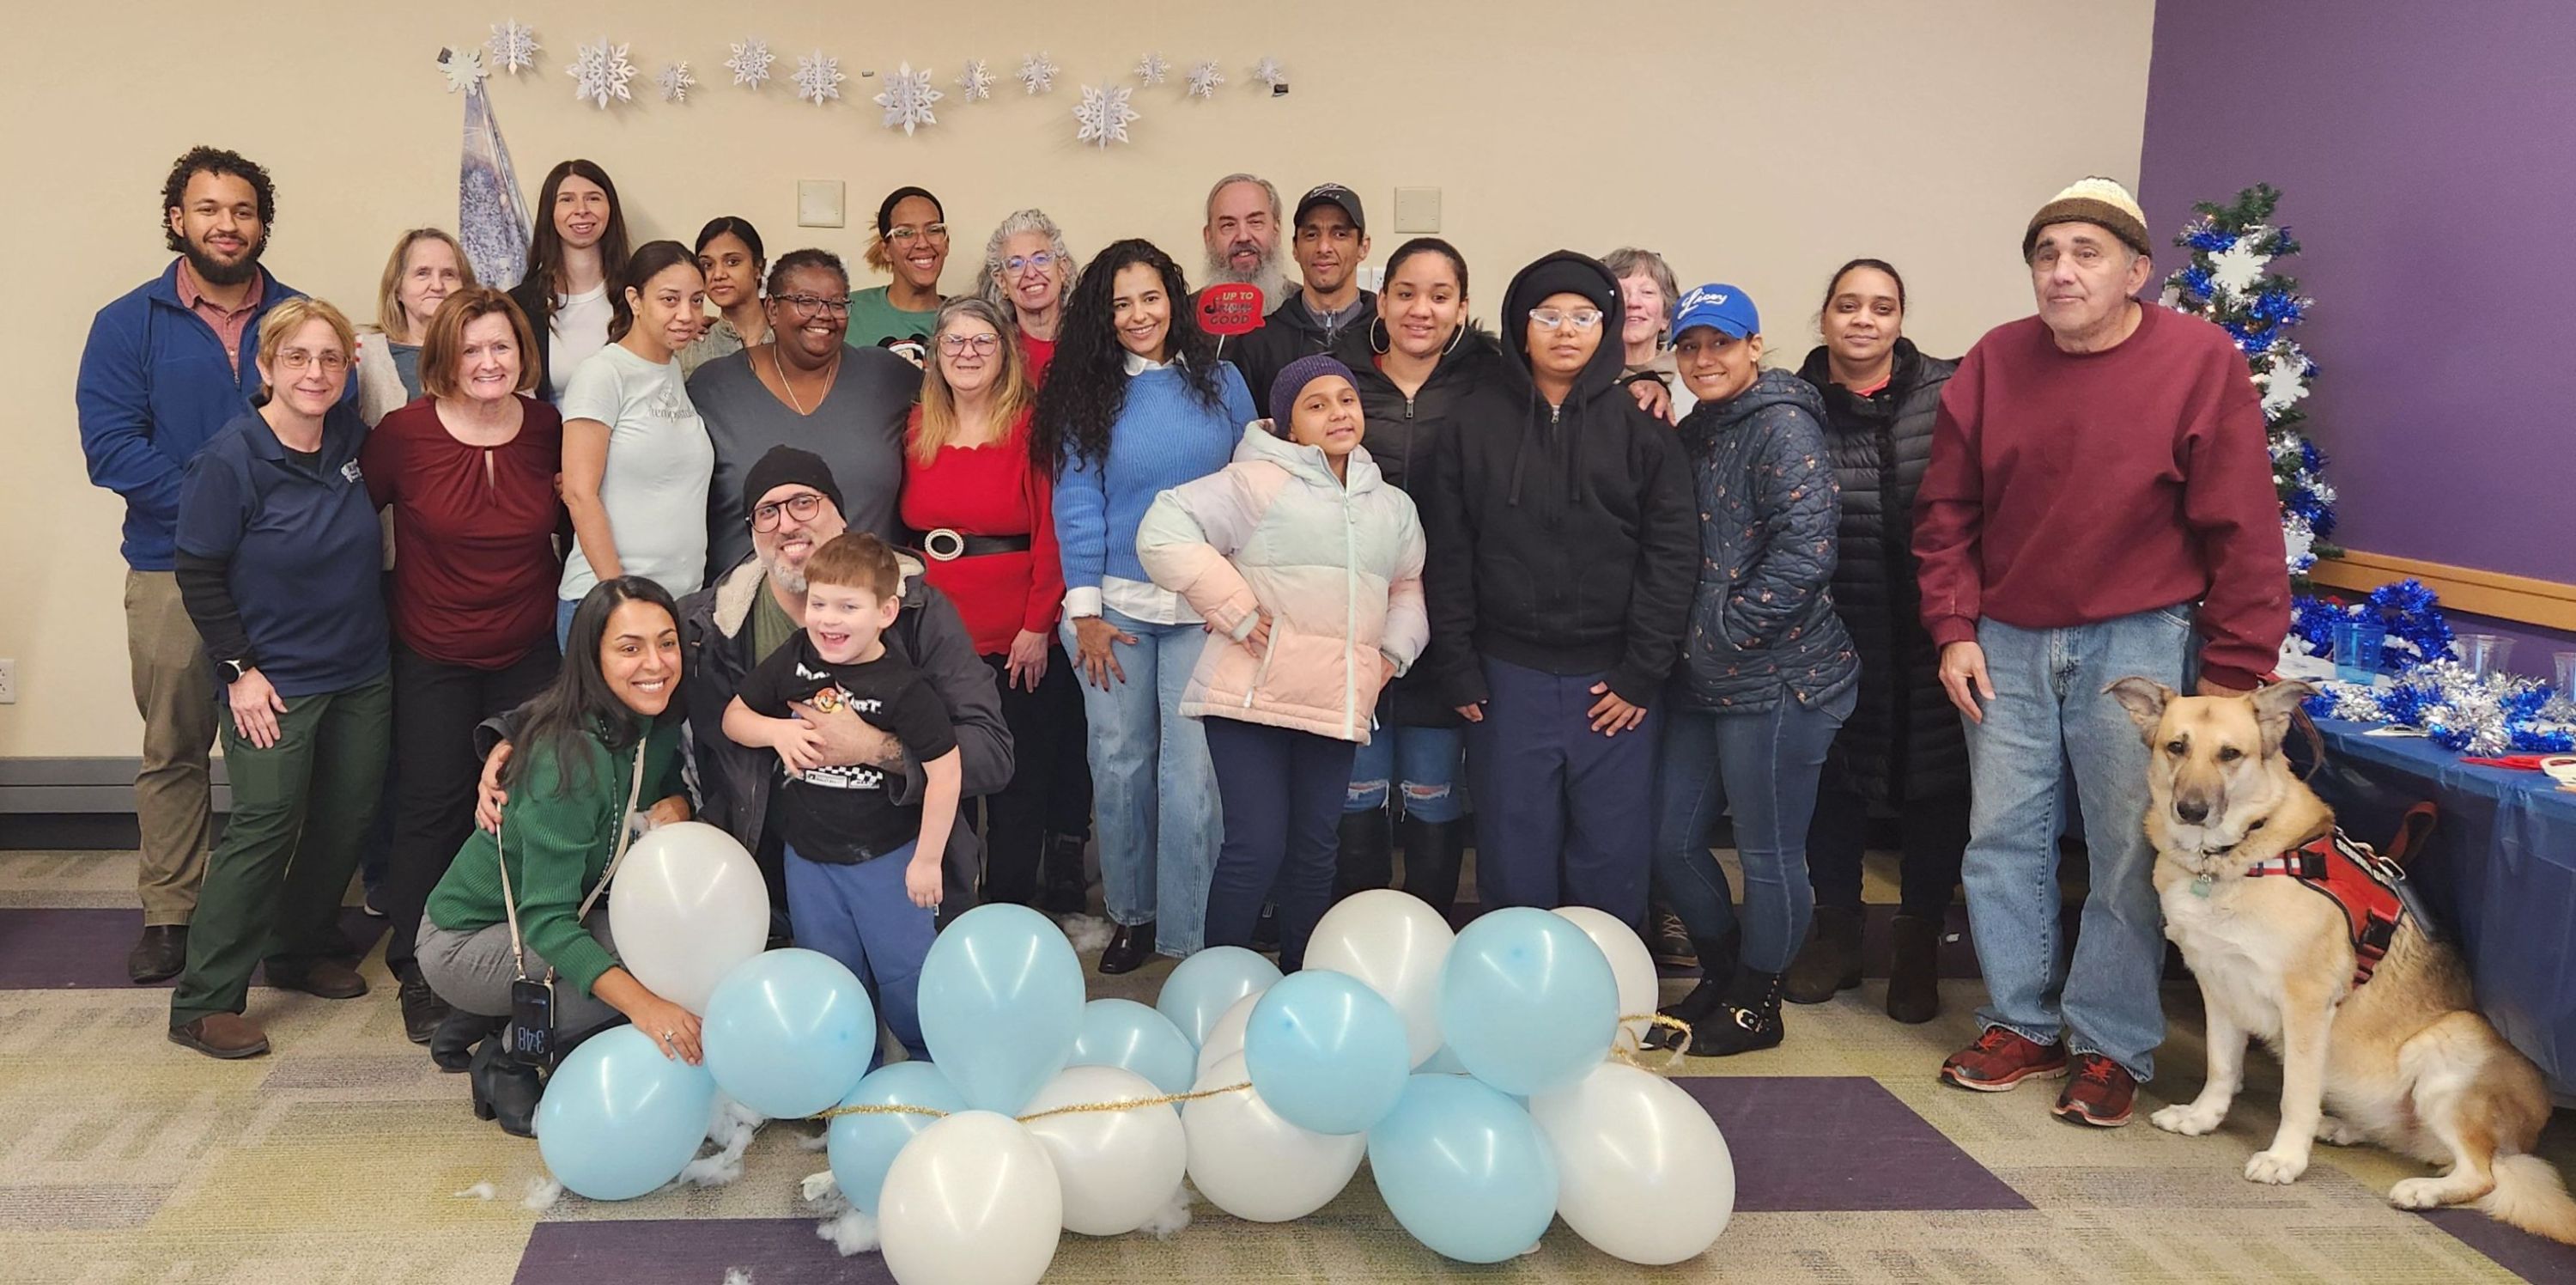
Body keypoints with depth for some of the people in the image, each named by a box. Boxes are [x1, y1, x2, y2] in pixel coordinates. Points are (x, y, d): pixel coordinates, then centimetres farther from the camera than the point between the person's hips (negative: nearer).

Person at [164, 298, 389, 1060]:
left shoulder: (352, 438, 0)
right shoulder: (231, 460, -15)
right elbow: (200, 575, -11)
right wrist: (239, 669, -13)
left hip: (360, 675, 6)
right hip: (275, 682, -6)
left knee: (347, 818, 12)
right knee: (265, 827, -6)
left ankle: (301, 950, 32)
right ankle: (202, 1004, 3)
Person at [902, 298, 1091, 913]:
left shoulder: (1033, 426, -5)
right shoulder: (917, 429, 8)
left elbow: (1052, 532, -9)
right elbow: (900, 529, 10)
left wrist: (1038, 626, -13)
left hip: (1021, 641, -3)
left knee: (1021, 781, 6)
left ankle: (1009, 914, 19)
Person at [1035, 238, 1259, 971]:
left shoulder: (1220, 381, 4)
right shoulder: (1090, 393, 4)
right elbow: (1076, 504, 0)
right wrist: (1084, 612, -5)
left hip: (1205, 607, -1)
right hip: (1117, 603, 1)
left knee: (1192, 772, -3)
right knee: (1119, 765, 6)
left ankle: (1187, 936, 7)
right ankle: (1129, 913, 23)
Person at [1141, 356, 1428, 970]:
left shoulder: (1392, 506, 16)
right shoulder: (1258, 481, -6)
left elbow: (1409, 586, 30)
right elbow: (1164, 532, -14)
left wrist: (1395, 651, 12)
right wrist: (1234, 609, -16)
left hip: (1336, 707, 6)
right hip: (1252, 697, -6)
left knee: (1314, 849, 13)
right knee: (1257, 846, -9)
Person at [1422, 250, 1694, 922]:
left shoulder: (1641, 425, 2)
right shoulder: (1479, 423, 5)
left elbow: (1673, 551, -2)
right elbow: (1449, 553, 4)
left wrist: (1643, 672, -7)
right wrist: (1458, 669, 0)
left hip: (1613, 683, -1)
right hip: (1508, 677, 1)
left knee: (1612, 860, 6)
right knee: (1514, 861, 7)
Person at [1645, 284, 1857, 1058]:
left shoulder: (1782, 425, -11)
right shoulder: (1693, 432, 14)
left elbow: (1807, 548, -20)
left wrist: (1730, 631, -15)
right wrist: (1688, 645, 7)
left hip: (1776, 680, -8)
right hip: (1700, 679, 8)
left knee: (1769, 853, 4)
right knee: (1669, 841, 13)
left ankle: (1756, 1004, 23)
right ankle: (1720, 975, 34)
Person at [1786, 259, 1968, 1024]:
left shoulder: (1950, 392, -2)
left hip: (1930, 634, 0)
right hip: (1834, 634, 0)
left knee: (1934, 780, 7)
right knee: (1832, 775, 11)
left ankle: (1919, 947, 26)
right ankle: (1836, 932, 32)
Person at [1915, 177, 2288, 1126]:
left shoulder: (2200, 361, -7)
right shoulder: (1994, 363, 3)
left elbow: (2243, 531, -7)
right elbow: (1947, 512, 8)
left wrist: (2231, 673, -9)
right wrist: (1955, 631, -1)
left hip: (2135, 645, -3)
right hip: (2007, 643, 4)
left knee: (2128, 855, 2)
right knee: (2002, 841, 8)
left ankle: (2111, 1047, 17)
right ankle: (2023, 1024, 23)